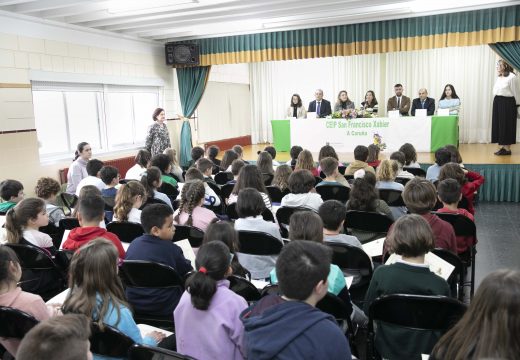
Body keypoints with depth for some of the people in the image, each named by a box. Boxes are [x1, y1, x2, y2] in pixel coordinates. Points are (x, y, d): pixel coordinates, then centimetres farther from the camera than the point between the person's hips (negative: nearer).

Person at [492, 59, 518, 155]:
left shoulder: (512, 77, -11)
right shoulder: (499, 78, 12)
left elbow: (515, 92, -9)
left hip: (508, 102, -8)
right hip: (497, 102, 8)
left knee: (507, 125, -1)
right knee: (498, 124, 8)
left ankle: (507, 148, 6)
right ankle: (501, 146, 17)